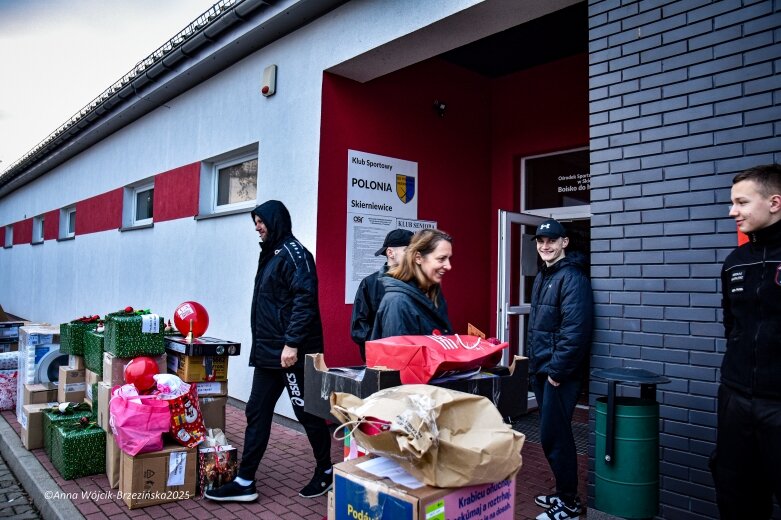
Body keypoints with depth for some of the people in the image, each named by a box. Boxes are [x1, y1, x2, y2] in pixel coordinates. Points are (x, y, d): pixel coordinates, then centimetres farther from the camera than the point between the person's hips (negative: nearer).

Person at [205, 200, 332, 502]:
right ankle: (245, 482, 18)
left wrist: (292, 343, -25)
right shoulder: (270, 254, 17)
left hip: (291, 352, -9)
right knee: (256, 413, 10)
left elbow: (304, 300, -22)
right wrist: (262, 344, 21)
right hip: (267, 352, 9)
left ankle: (325, 472, 23)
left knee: (307, 412, 4)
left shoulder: (293, 253, -11)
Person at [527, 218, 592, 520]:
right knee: (552, 434, 16)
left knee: (554, 436, -2)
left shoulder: (572, 277, -15)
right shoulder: (542, 276, 13)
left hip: (560, 373, -9)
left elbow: (575, 330, -23)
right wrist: (534, 362, 15)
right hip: (541, 370, 9)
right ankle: (563, 493, 31)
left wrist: (557, 370, -20)